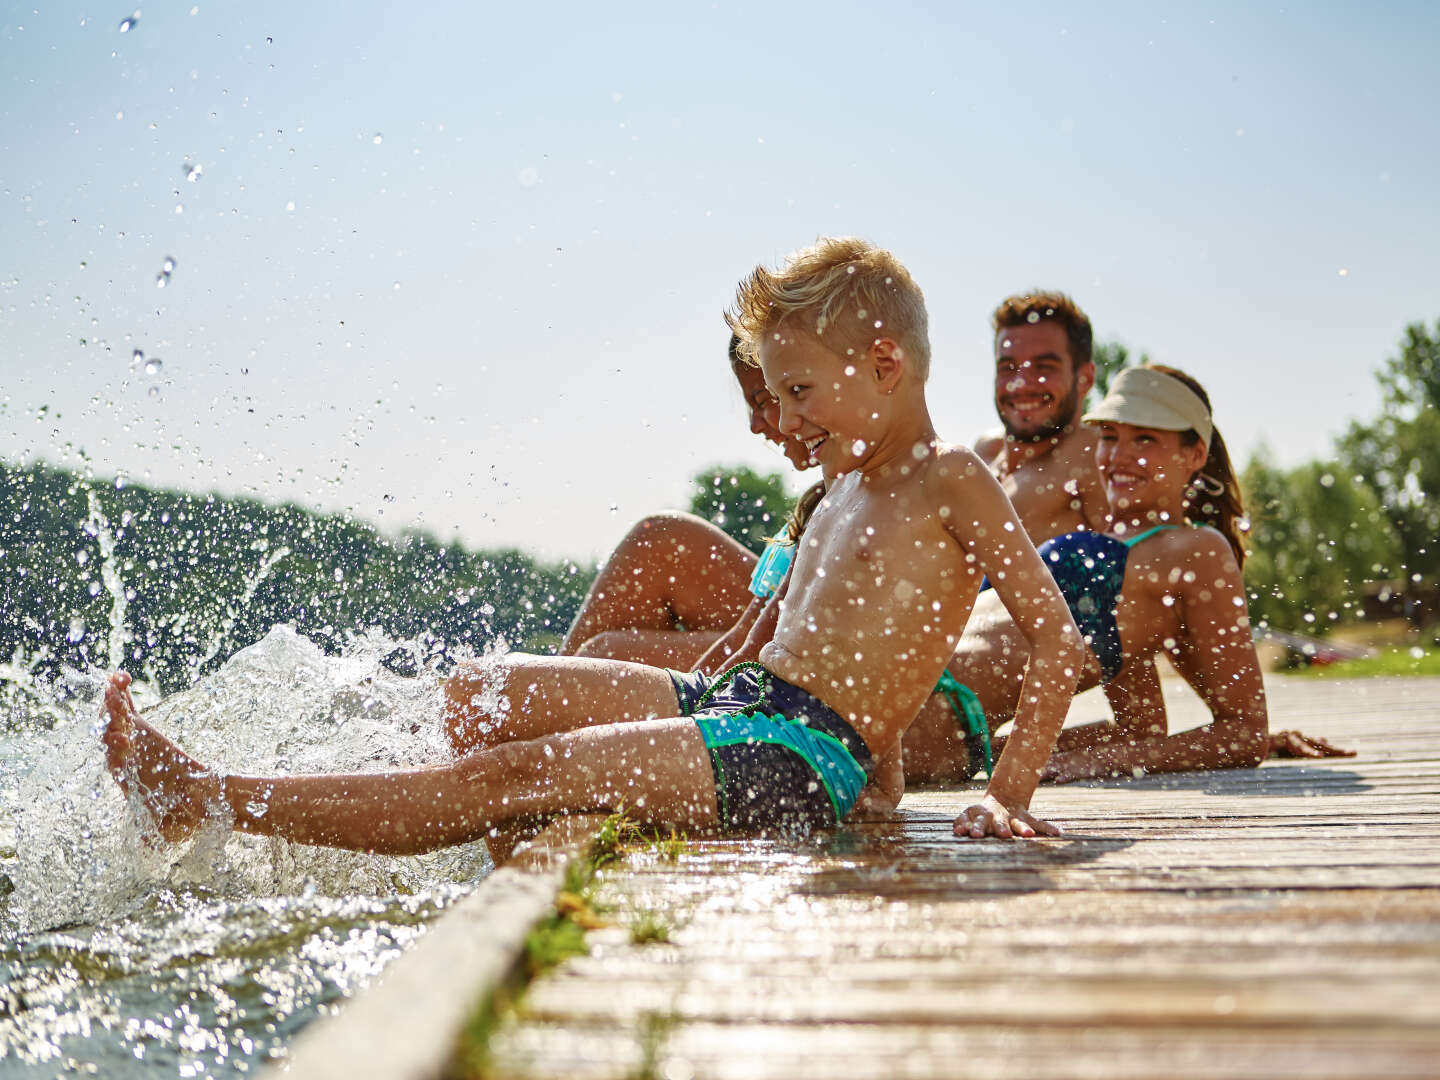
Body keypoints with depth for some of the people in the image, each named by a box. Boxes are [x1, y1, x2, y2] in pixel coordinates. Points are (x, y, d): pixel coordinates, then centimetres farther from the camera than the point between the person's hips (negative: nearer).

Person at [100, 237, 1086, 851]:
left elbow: (1060, 638, -13)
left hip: (805, 758, -10)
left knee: (512, 776, -17)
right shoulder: (847, 487, 20)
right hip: (731, 704, 10)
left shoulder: (951, 485, -6)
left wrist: (1007, 797, -18)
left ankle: (204, 804, -15)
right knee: (476, 696, 2)